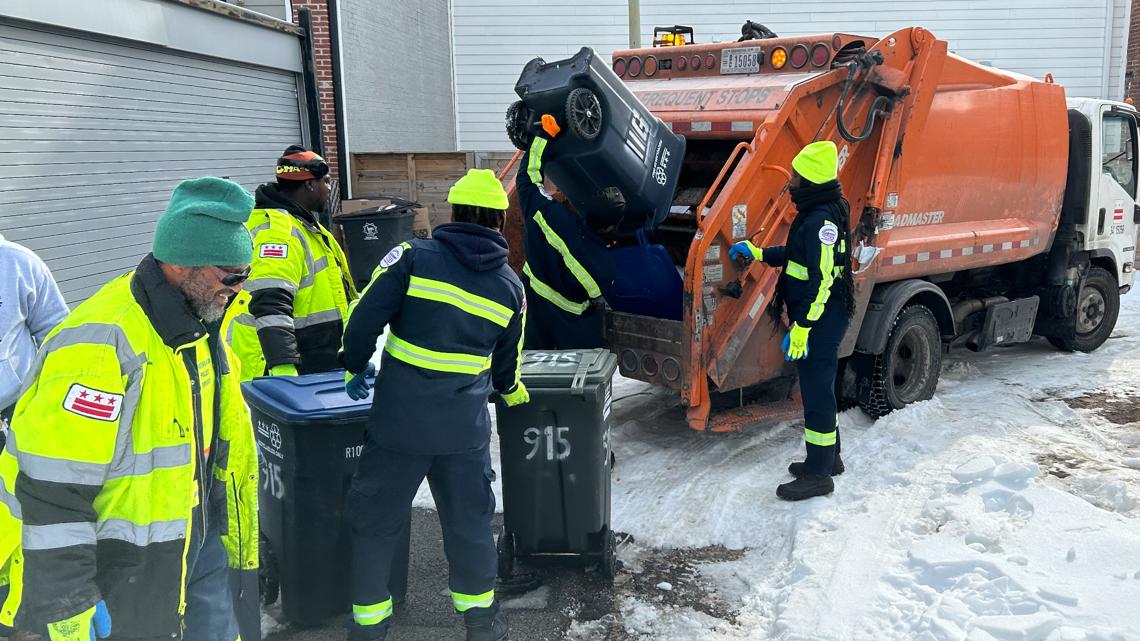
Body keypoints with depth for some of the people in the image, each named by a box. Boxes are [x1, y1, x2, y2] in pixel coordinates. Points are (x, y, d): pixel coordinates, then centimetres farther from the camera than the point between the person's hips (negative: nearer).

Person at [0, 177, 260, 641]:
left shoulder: (196, 323, 3)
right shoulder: (102, 345, -26)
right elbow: (53, 493, -27)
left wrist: (239, 546, 20)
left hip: (195, 541, 8)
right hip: (119, 575, -8)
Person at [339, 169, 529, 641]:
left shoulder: (414, 257, -7)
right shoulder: (509, 286, 5)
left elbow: (365, 316, -10)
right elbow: (506, 362, 16)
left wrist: (356, 366, 8)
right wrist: (510, 390, 38)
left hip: (399, 420, -2)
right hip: (465, 425, 3)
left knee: (376, 519, 14)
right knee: (468, 519, 19)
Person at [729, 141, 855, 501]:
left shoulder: (822, 219, -22)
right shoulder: (818, 212, 11)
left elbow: (821, 282, -26)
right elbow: (800, 255, 25)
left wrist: (800, 328, -26)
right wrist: (757, 252, 28)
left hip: (819, 320, -11)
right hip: (823, 319, 11)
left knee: (816, 391, -3)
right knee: (819, 386, 20)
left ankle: (818, 475, 6)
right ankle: (828, 458, 33)